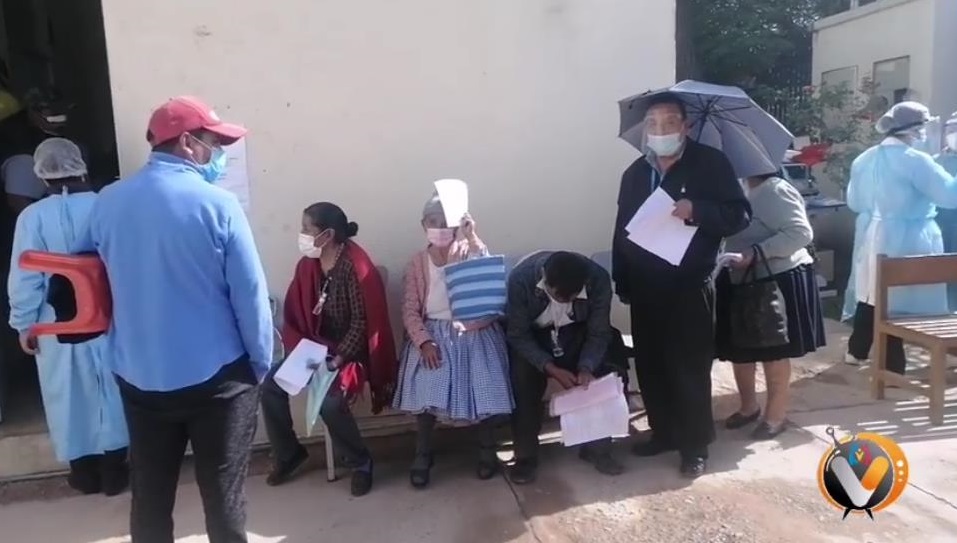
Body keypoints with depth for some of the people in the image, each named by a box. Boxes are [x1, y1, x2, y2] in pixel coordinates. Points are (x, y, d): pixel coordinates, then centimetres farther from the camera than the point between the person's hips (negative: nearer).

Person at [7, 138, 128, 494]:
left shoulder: (33, 216, -10)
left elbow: (25, 276, -8)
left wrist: (24, 324, 3)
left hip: (58, 324, -1)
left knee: (70, 395, 14)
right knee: (110, 391, 12)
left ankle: (85, 472, 25)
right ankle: (113, 470, 21)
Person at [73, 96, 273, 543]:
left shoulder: (108, 202, 1)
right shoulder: (217, 204, -15)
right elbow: (250, 295, -14)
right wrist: (261, 363, -1)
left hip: (138, 375, 5)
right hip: (216, 376, -4)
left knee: (150, 494, 17)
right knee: (223, 493, 9)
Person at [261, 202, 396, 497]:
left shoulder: (355, 266, -20)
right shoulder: (307, 265, 1)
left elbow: (362, 322, -19)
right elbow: (295, 314, 4)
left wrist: (339, 359, -26)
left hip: (350, 350, -7)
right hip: (314, 346, 7)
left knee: (330, 401, -29)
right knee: (270, 384, -10)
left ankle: (360, 463, -4)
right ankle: (288, 454, 12)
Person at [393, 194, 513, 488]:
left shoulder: (469, 252, 5)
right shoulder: (417, 262, 7)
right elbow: (410, 311, 1)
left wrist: (473, 237, -23)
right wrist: (424, 341, -15)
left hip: (473, 330, 0)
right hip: (432, 332, 1)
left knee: (484, 384, -19)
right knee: (427, 387, -21)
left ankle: (487, 448, 8)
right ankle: (423, 453, 2)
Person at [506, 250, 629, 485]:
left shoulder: (598, 278, -28)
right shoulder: (521, 278, -33)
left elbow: (599, 333, -18)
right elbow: (517, 335, -25)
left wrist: (586, 367, -35)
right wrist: (551, 368, -35)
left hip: (578, 332, 2)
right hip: (530, 336, -2)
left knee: (611, 374, -17)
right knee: (522, 382, -27)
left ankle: (597, 447, 3)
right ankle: (525, 456, -7)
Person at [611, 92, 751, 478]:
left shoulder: (711, 163, -3)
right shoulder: (635, 173, 11)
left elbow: (740, 215, -7)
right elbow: (622, 229, 12)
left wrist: (697, 211, -25)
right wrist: (622, 280, 6)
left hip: (690, 286, -4)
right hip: (645, 288, 5)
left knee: (690, 369, 1)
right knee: (650, 366, 11)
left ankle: (696, 446, 15)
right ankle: (663, 432, 28)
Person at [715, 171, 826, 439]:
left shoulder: (777, 191, -18)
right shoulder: (743, 189, 6)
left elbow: (801, 233, -25)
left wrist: (756, 253, -30)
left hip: (777, 281, -8)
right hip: (742, 281, 8)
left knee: (773, 353, 6)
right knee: (739, 350, 14)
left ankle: (776, 414, 23)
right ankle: (748, 406, 34)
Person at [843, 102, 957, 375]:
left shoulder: (864, 159, 7)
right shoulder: (915, 160, -15)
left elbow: (854, 202, 15)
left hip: (872, 238, 7)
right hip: (905, 242, -7)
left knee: (871, 294, 18)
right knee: (898, 299, 0)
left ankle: (856, 351, 29)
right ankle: (892, 367, 7)